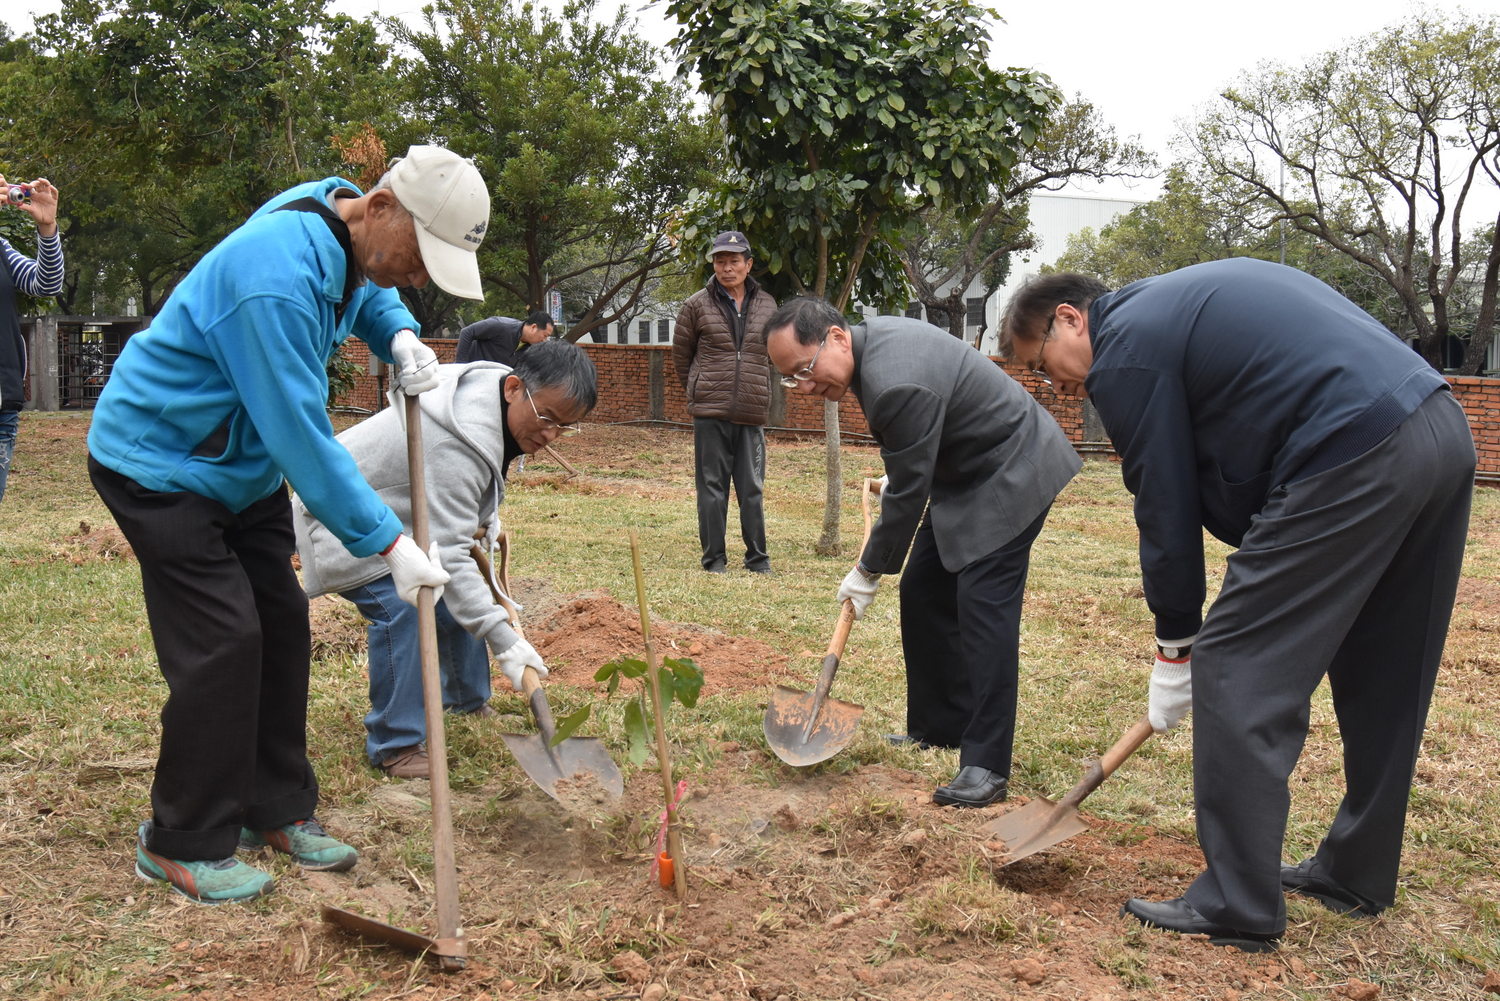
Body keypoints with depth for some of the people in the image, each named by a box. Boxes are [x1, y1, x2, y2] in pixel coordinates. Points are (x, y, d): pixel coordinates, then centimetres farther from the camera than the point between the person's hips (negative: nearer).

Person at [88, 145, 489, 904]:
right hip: (161, 464, -9)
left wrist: (401, 337, -6)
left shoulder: (345, 228, -6)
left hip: (245, 467, 9)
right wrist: (389, 543, -27)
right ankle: (183, 843, 6)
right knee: (222, 643, -11)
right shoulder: (277, 277, -35)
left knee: (281, 626, 8)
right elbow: (302, 437, -33)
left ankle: (276, 811, 21)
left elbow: (369, 295, 18)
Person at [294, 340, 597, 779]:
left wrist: (483, 519, 8)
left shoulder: (498, 395, -10)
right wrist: (502, 639, -44)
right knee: (402, 608, -27)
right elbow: (447, 554, -41)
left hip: (400, 512, 10)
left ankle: (468, 701, 34)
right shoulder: (455, 446, -40)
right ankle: (394, 746, -15)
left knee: (455, 597, 12)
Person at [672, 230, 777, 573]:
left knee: (752, 489, 6)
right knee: (712, 487, 3)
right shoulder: (697, 305, 1)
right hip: (710, 412, -2)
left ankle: (757, 557, 16)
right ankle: (713, 558, 12)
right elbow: (681, 356, 10)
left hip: (752, 412, 2)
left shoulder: (766, 305, 9)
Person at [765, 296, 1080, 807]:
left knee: (983, 605, -16)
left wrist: (868, 572, -12)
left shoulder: (897, 385, -34)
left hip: (1011, 474, -11)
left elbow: (908, 494, -24)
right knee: (922, 596, 10)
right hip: (964, 475, 11)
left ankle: (987, 766, -13)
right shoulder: (869, 338, -3)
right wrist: (894, 478, 22)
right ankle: (938, 729, 21)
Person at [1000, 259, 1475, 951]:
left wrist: (1176, 647, 9)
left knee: (1236, 671, -3)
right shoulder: (1183, 297, 24)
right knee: (1382, 678, 19)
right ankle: (1357, 874, 33)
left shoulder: (1126, 347, -3)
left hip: (1356, 463, -10)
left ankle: (1238, 909, 3)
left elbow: (1166, 508, -2)